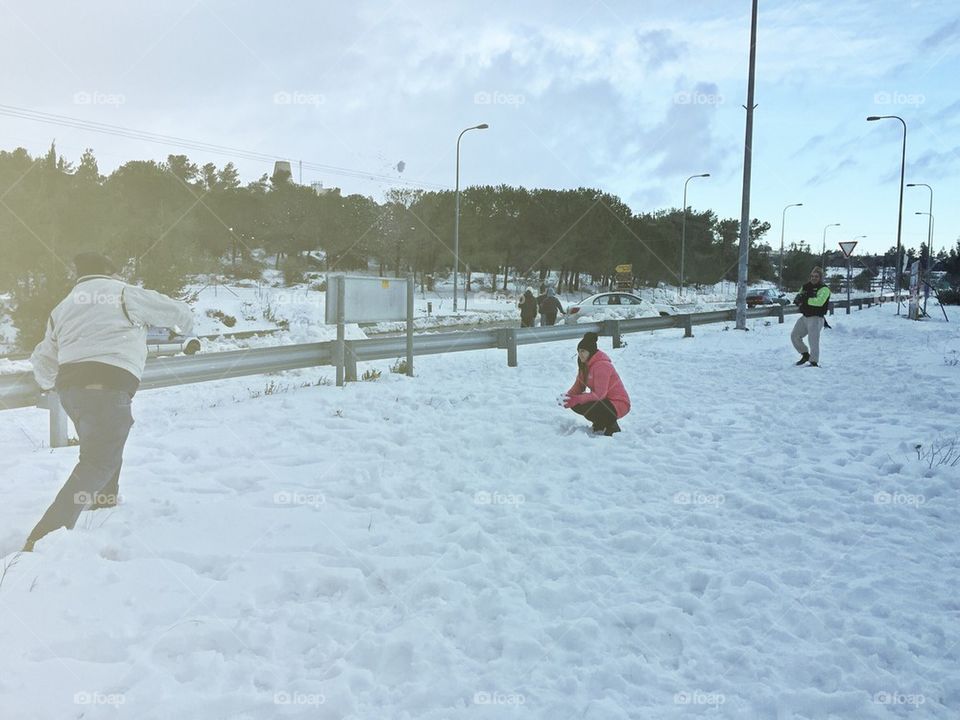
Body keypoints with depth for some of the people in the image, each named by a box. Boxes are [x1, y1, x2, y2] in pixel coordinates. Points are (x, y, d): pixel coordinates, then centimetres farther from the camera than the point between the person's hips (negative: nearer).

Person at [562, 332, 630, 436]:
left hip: (618, 404, -9)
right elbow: (578, 386, 4)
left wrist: (576, 399, -34)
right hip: (604, 400, 9)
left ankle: (612, 427, -6)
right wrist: (567, 397, -15)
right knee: (575, 404, -5)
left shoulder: (601, 365, -24)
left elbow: (599, 394, -30)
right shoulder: (584, 364, 5)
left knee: (587, 408, -30)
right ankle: (599, 425, 14)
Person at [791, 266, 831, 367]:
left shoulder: (824, 289, -9)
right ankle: (805, 355, 28)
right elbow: (797, 300, 7)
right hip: (804, 317, 8)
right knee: (794, 336, 11)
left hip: (816, 318, -8)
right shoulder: (806, 286, 12)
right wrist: (798, 299, -16)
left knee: (813, 340, -14)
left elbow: (819, 302, -26)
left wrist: (806, 300, -26)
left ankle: (814, 362, -9)